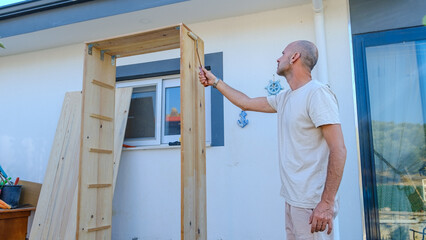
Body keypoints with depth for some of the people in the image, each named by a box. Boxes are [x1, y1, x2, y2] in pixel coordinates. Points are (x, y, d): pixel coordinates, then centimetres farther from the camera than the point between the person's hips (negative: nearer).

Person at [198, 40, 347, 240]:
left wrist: (327, 203, -22)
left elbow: (338, 150, -19)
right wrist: (215, 82, 26)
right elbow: (246, 103, 23)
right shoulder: (284, 98, 12)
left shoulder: (317, 93, -14)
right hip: (292, 199, 8)